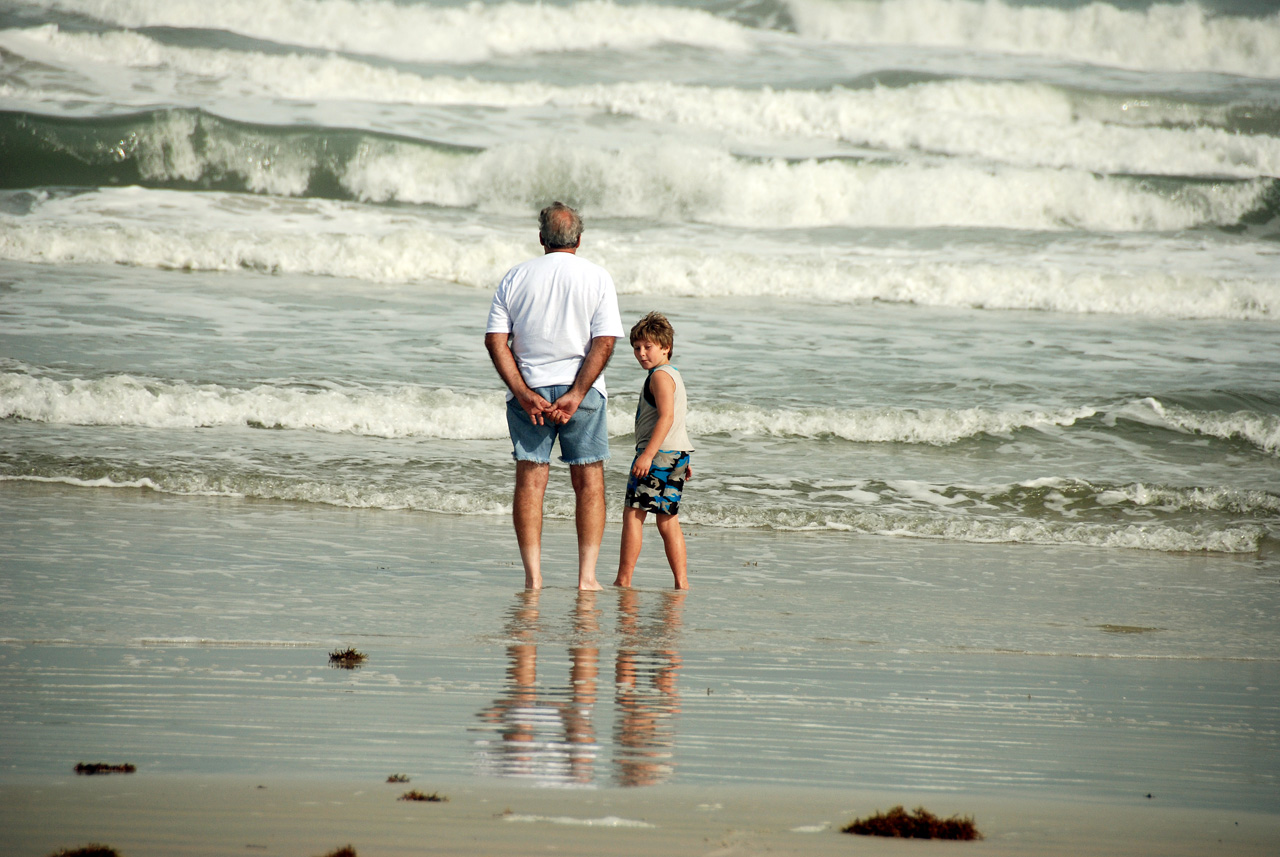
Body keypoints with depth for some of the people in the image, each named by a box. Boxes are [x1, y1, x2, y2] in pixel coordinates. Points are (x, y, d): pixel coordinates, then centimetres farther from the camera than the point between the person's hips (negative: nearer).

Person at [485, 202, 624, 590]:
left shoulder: (516, 277, 5)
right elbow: (604, 343, -10)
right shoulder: (597, 278, 0)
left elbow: (495, 340, -2)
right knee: (588, 481, 7)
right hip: (580, 388, -1)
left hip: (527, 392, 1)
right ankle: (587, 575, 2)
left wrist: (523, 393, -7)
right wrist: (575, 396, -12)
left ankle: (533, 575, -3)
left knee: (530, 479, 3)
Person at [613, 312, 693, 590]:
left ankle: (624, 580, -9)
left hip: (659, 453, -10)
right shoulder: (673, 374, 21)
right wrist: (682, 461, 27)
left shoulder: (660, 375, -11)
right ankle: (681, 582, 7)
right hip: (678, 453, 10)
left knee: (633, 513, -8)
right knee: (667, 521, 10)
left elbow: (666, 416, -22)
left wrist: (647, 454, -26)